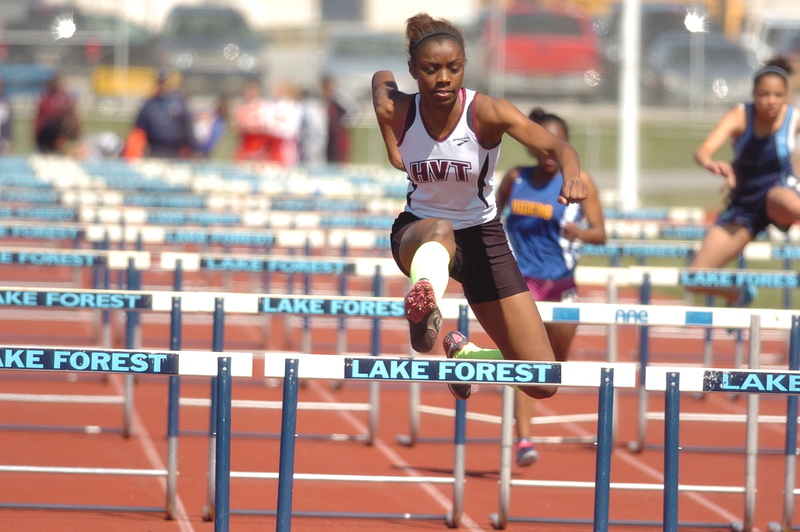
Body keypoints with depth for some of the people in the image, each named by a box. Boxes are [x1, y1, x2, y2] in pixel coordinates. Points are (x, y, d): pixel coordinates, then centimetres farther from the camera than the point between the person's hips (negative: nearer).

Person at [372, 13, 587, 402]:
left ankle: (465, 354, 25)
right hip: (417, 233, -1)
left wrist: (572, 176, -58)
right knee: (439, 230, -43)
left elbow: (554, 146, -37)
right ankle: (424, 311, -73)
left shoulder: (487, 113, -21)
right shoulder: (396, 112, -13)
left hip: (481, 238, 1)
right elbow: (380, 77, 12)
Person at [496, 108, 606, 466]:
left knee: (556, 363, 14)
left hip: (561, 284, 1)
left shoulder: (579, 182, -2)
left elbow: (600, 234, -6)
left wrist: (579, 232, -25)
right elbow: (492, 215, 18)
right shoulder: (515, 179, 1)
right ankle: (523, 438, -20)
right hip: (521, 279, -1)